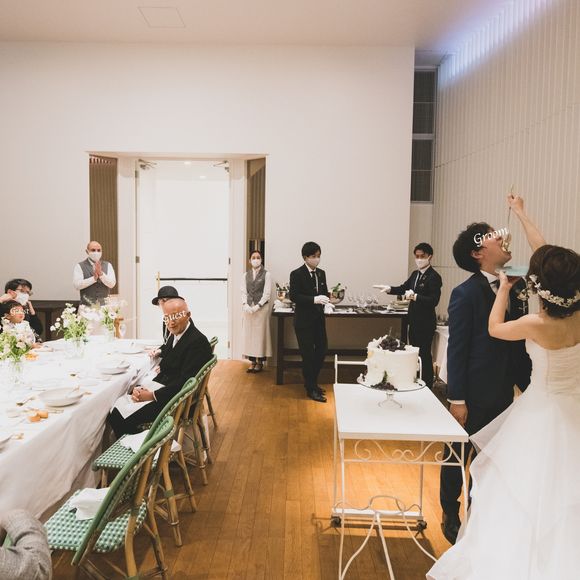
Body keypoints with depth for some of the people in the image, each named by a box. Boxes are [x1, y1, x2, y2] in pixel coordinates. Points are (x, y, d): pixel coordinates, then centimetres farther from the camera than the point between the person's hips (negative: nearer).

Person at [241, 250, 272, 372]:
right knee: (249, 334, 4)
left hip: (261, 307, -3)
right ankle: (252, 361, 11)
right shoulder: (246, 275, 10)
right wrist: (245, 305, -8)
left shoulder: (266, 274, -1)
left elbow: (267, 293, -6)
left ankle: (260, 361, 8)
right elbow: (243, 292, 7)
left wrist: (257, 306, -14)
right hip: (248, 308, 4)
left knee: (261, 334, -1)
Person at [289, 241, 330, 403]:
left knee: (321, 351, 10)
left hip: (319, 318, 6)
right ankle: (311, 389, 14)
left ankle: (312, 382, 30)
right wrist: (314, 299, -26)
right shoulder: (297, 274, -11)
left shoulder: (321, 273, 9)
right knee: (308, 354, 1)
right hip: (304, 321, -6)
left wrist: (328, 296, -8)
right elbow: (293, 296, -17)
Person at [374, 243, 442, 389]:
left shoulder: (434, 277, -16)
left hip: (425, 323, -8)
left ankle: (427, 386, 11)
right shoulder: (415, 274, 10)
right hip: (414, 321, 8)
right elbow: (404, 288, 18)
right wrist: (389, 288, 0)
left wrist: (415, 296, -34)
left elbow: (434, 300, -23)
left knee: (424, 355, 0)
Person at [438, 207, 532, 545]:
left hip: (503, 394, 6)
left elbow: (520, 343, 8)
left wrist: (528, 386, 9)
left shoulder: (516, 289, 2)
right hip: (474, 395, -6)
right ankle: (450, 517, 32)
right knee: (458, 457, 12)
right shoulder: (465, 294, -15)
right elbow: (457, 348, -15)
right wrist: (456, 399, -15)